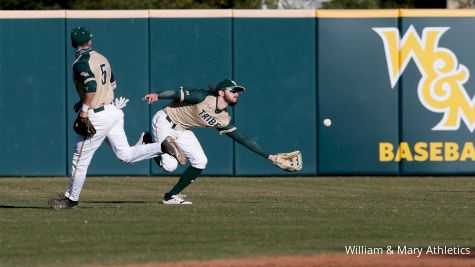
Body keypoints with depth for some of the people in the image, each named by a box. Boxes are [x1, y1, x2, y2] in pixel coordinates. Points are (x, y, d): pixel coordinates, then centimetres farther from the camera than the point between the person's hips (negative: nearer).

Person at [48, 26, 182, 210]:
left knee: (80, 160, 5)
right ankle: (162, 148, -6)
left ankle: (71, 199, 14)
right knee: (125, 155, 10)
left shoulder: (80, 64, -14)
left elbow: (91, 86, -31)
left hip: (97, 117, -8)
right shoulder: (101, 58, 12)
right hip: (114, 110, 8)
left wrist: (84, 108, -21)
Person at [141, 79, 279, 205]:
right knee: (170, 165, -19)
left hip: (182, 131, 8)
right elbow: (177, 93, -30)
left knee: (200, 162, -5)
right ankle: (149, 141, 9)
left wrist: (268, 156, -3)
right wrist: (157, 95, -48)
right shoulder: (203, 98, -23)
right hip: (164, 122, -7)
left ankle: (172, 196, 7)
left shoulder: (224, 120, -3)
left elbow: (244, 139, 0)